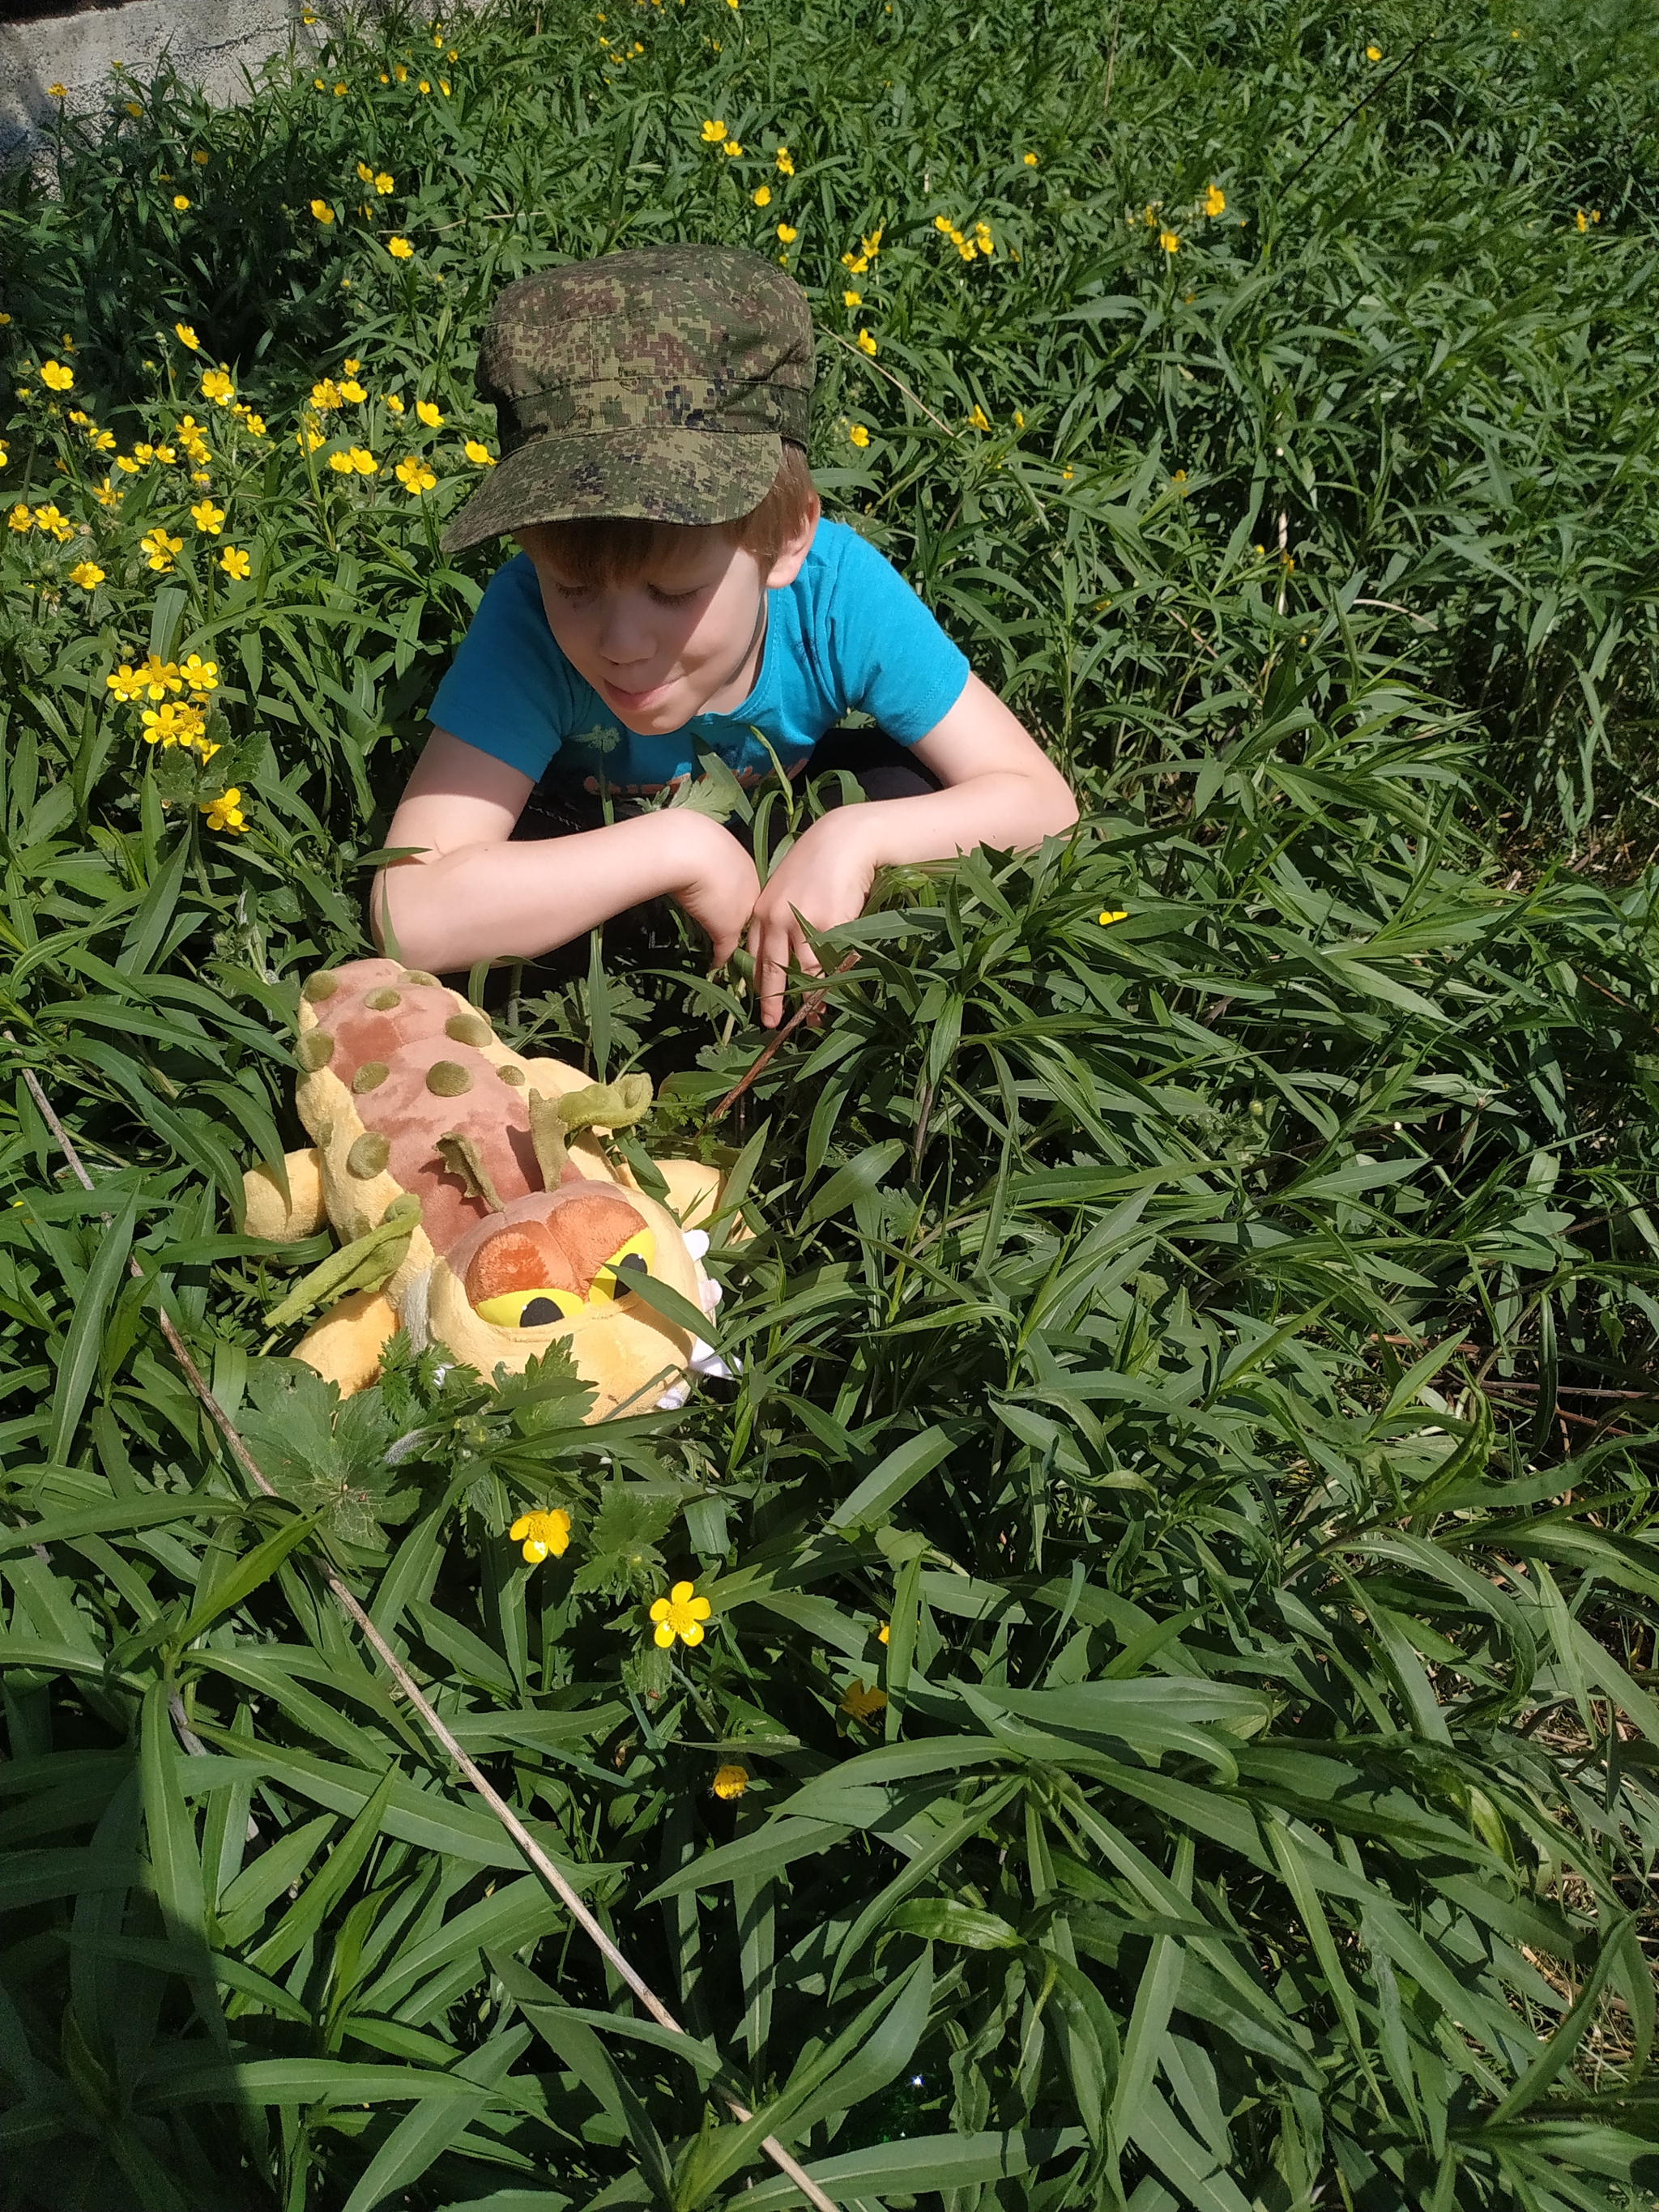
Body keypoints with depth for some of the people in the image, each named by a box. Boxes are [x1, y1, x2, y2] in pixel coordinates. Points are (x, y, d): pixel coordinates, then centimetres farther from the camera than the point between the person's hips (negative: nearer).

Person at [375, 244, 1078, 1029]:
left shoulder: (834, 586, -31)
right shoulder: (530, 616, -35)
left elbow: (1043, 799, -26)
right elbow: (409, 916, -45)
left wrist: (855, 835, -43)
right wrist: (675, 845, -46)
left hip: (784, 834, 1)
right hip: (594, 843, -1)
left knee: (907, 788, -28)